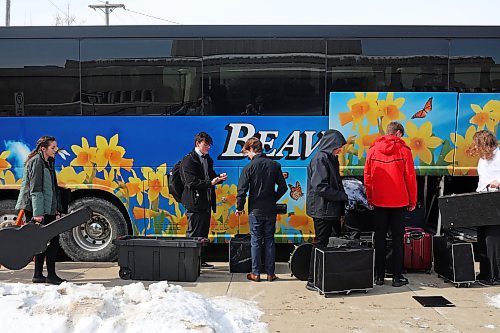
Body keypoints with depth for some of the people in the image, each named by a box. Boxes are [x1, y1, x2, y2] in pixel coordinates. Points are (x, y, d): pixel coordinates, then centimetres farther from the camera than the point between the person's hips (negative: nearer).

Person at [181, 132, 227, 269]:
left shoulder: (208, 159, 16)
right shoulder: (188, 160, -10)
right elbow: (191, 182, -18)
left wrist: (218, 178, -1)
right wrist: (210, 182, -23)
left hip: (206, 202, 9)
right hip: (194, 202, -9)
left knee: (203, 234, 14)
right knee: (193, 234, -4)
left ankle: (200, 260, 22)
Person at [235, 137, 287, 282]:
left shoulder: (249, 167, -11)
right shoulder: (275, 165, 1)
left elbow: (242, 190, -11)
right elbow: (283, 187, 3)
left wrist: (239, 207, 2)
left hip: (255, 211, -3)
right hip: (271, 210, 3)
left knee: (256, 242, 6)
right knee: (269, 241, 10)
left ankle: (256, 273, 10)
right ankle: (270, 273, 14)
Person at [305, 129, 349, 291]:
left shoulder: (330, 158, 16)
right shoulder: (320, 158, -14)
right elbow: (320, 187, -22)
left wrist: (342, 195, 9)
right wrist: (342, 196, -15)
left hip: (332, 210, 10)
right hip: (322, 210, -10)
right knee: (320, 244, -3)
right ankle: (312, 281, 6)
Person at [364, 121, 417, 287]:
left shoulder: (373, 150, 3)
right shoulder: (403, 150, -5)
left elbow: (367, 176, 5)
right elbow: (410, 177, -4)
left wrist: (370, 199, 13)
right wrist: (412, 201, 5)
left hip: (378, 201, 2)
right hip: (398, 202, -2)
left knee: (379, 238, 9)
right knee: (397, 239, 5)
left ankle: (379, 276, 12)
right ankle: (397, 277, 7)